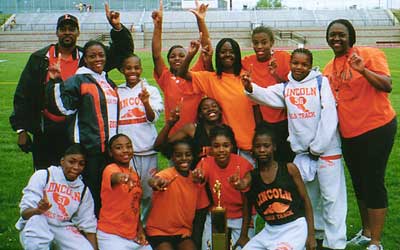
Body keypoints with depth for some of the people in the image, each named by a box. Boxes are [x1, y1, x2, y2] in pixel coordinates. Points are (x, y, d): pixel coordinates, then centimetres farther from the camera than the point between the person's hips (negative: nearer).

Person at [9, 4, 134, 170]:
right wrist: (21, 130, -1)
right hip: (45, 134, 0)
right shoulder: (39, 58, 3)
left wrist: (117, 27, -15)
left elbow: (123, 52, 2)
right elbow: (23, 94, 3)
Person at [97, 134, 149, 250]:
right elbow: (114, 177, -35)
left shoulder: (135, 175, 9)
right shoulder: (110, 168, -11)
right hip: (111, 235, -7)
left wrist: (140, 230, 7)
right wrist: (120, 177, -57)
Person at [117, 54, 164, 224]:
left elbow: (153, 118, -7)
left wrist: (146, 102, -26)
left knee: (148, 193, 4)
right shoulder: (117, 92, 10)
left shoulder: (151, 90, 6)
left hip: (147, 149, -1)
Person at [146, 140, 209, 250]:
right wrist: (156, 181, -63)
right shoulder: (168, 174, -17)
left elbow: (199, 209, 10)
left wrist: (189, 229, 0)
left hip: (182, 231, 4)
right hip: (159, 231, -4)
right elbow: (152, 182, -41)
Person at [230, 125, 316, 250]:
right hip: (270, 230, 4)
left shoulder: (289, 169, -5)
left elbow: (305, 200, -1)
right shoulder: (252, 175, 2)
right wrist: (238, 184, -48)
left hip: (294, 227, -4)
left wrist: (311, 235, -3)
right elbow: (243, 184, -22)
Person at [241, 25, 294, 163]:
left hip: (284, 120, -2)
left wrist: (276, 75, -23)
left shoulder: (284, 57, -6)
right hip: (262, 121, 2)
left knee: (287, 160, 5)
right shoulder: (247, 62, -1)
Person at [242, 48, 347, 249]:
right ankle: (317, 233, 32)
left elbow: (329, 114, -9)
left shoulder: (321, 82, -3)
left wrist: (318, 146, -11)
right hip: (301, 150, 5)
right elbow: (267, 96, -6)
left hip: (326, 148, -5)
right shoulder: (286, 87, 10)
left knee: (331, 196, -2)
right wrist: (251, 88, -27)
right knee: (308, 196, 16)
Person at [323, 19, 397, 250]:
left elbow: (387, 85, -20)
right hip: (349, 134, 7)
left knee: (373, 184, -3)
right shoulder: (329, 68, 10)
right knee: (358, 184, 17)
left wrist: (363, 70, -33)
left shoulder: (369, 55, -9)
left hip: (376, 129, -7)